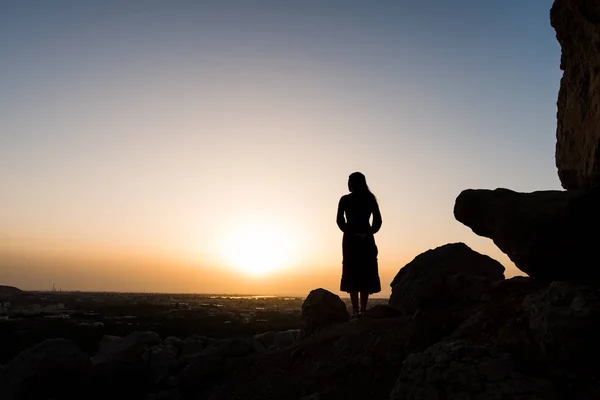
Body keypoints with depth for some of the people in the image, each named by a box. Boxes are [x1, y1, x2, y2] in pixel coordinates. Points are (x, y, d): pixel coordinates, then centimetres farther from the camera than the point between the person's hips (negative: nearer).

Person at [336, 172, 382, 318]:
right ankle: (363, 309, 4)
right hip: (367, 240, 2)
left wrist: (349, 232, 0)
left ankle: (355, 310, -5)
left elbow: (339, 219, -8)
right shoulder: (370, 199, 6)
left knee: (351, 273, 0)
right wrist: (368, 233, 4)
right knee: (366, 274, 6)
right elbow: (378, 220, 1)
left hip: (351, 240, -2)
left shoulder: (345, 199, 0)